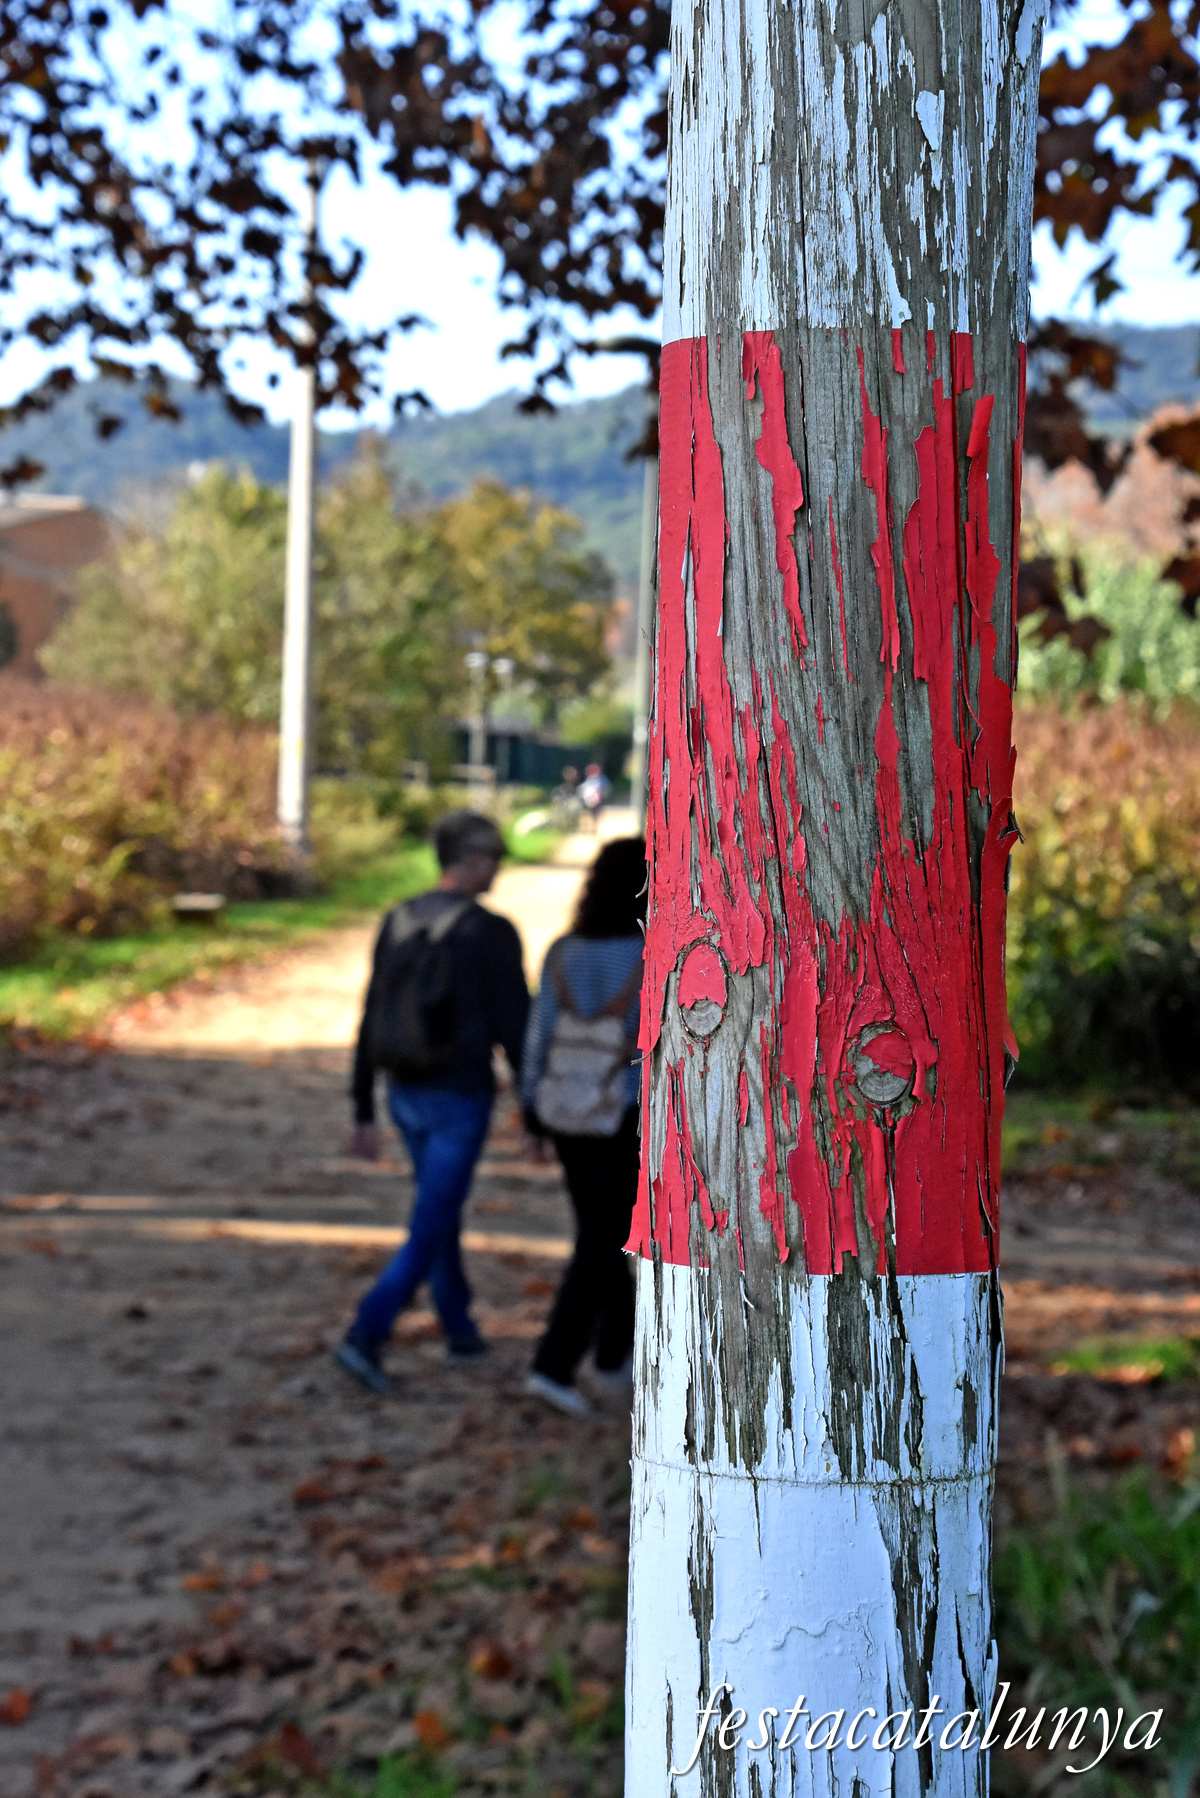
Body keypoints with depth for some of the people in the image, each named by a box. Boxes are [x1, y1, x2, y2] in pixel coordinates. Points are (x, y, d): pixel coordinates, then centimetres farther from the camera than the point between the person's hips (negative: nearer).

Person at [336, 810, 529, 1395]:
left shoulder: (398, 923, 1)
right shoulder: (493, 934, -17)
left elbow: (371, 1024, 4)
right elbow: (514, 1030, -14)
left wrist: (364, 1113, 10)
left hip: (406, 1095, 6)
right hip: (460, 1102, -6)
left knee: (442, 1207, 23)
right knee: (429, 1230, -1)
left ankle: (461, 1330, 34)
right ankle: (365, 1336, -12)